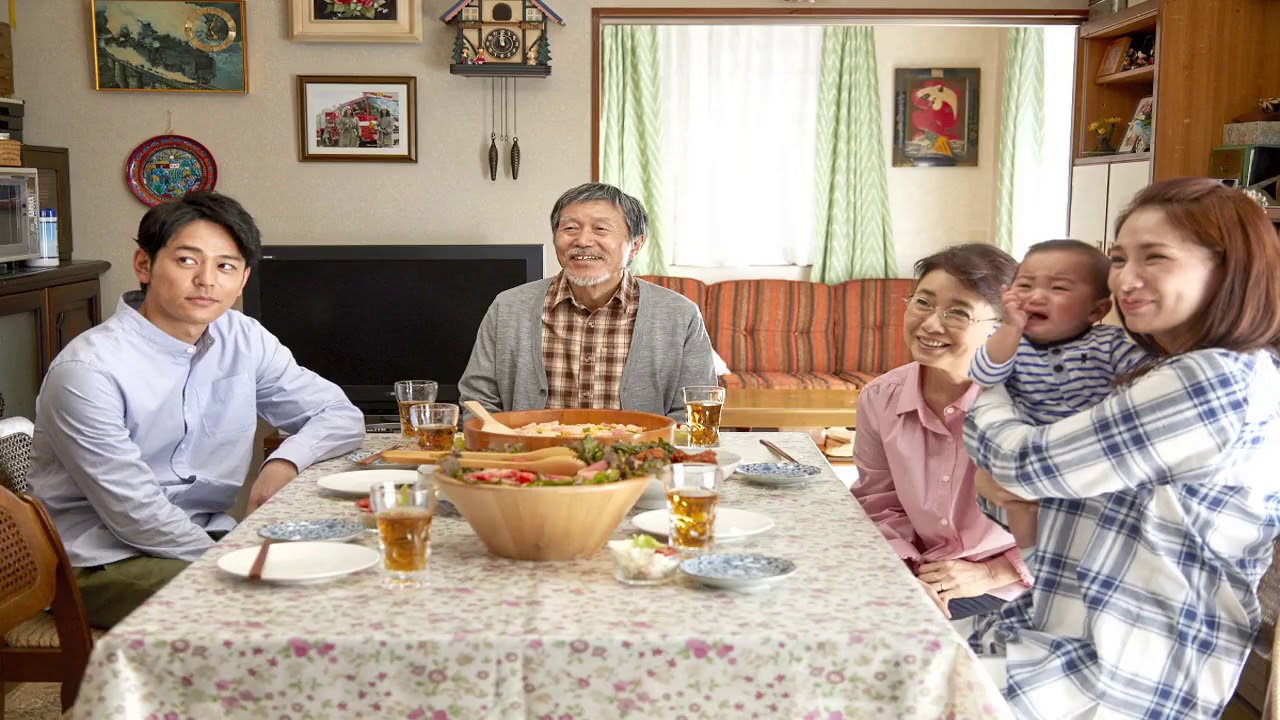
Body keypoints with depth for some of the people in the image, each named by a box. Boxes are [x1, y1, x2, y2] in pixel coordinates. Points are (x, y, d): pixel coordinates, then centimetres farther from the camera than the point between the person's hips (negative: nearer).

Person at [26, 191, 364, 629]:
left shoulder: (243, 339, 2)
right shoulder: (87, 370, -17)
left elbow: (341, 415, 7)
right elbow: (135, 514, -18)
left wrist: (286, 461, -13)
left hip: (208, 538, 6)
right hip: (105, 560, -6)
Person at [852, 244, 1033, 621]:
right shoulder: (879, 399, -3)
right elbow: (880, 507, 7)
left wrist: (989, 574, -13)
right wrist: (908, 573, -10)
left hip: (1008, 588, -5)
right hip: (923, 575, 5)